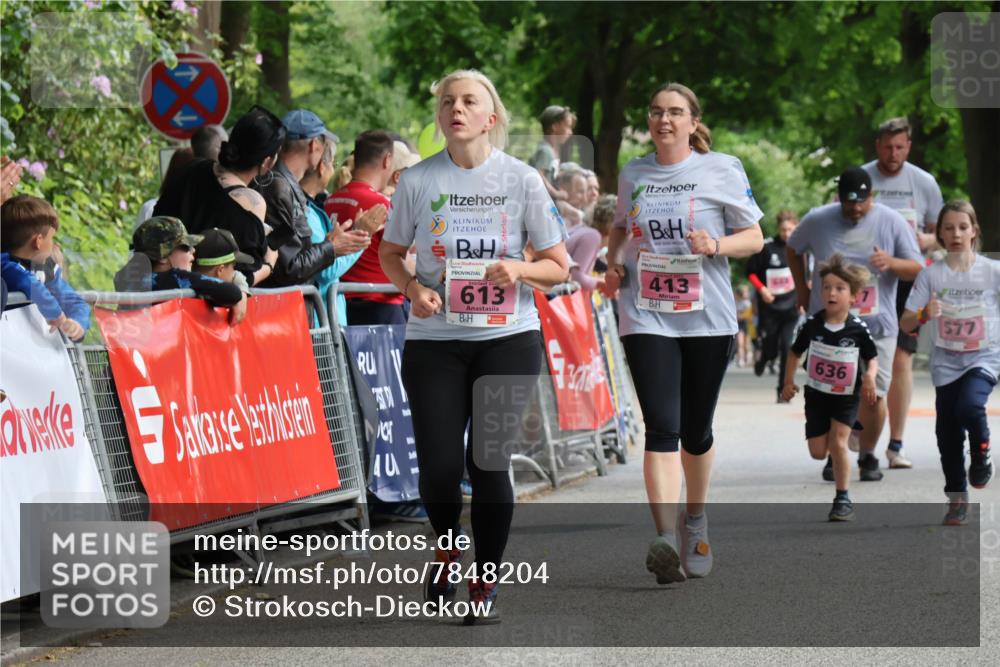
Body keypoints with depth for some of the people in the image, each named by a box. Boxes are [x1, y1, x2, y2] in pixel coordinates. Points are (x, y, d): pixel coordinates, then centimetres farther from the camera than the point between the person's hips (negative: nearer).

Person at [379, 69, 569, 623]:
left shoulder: (522, 179, 0)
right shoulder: (418, 180, 1)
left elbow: (557, 266, 5)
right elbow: (391, 253, 12)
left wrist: (517, 269, -16)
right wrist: (413, 289, -8)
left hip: (507, 338, -1)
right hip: (434, 341, 1)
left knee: (488, 462, -8)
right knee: (438, 467, -6)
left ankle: (485, 586, 8)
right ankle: (447, 548, 27)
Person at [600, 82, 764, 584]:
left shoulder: (722, 170, 1)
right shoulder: (632, 175, 9)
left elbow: (754, 237, 3)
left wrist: (717, 245, -16)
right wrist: (613, 264, 7)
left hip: (707, 318, 0)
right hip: (646, 319, 1)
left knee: (696, 431, 11)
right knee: (661, 428, -14)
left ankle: (695, 520, 36)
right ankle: (665, 539, -23)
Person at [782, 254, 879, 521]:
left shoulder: (858, 329, -14)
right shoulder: (812, 324, -9)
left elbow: (872, 358, -1)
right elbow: (795, 352, 6)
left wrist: (870, 376, -21)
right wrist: (789, 382, 3)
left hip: (846, 396, -3)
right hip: (816, 394, 3)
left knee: (838, 442, -17)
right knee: (818, 452, 4)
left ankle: (843, 499, -5)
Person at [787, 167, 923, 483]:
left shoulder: (892, 222, -1)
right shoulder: (817, 221, 1)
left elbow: (916, 269, 1)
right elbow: (793, 249, 20)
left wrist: (891, 262, -20)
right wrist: (802, 289, 14)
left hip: (877, 326, -1)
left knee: (873, 394, -4)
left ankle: (868, 457, 14)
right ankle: (834, 456, 14)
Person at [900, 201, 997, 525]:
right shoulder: (931, 274, -2)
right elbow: (905, 323, -2)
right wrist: (925, 314, -22)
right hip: (946, 362, 2)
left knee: (970, 406, -28)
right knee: (947, 432, 1)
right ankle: (957, 499, 16)